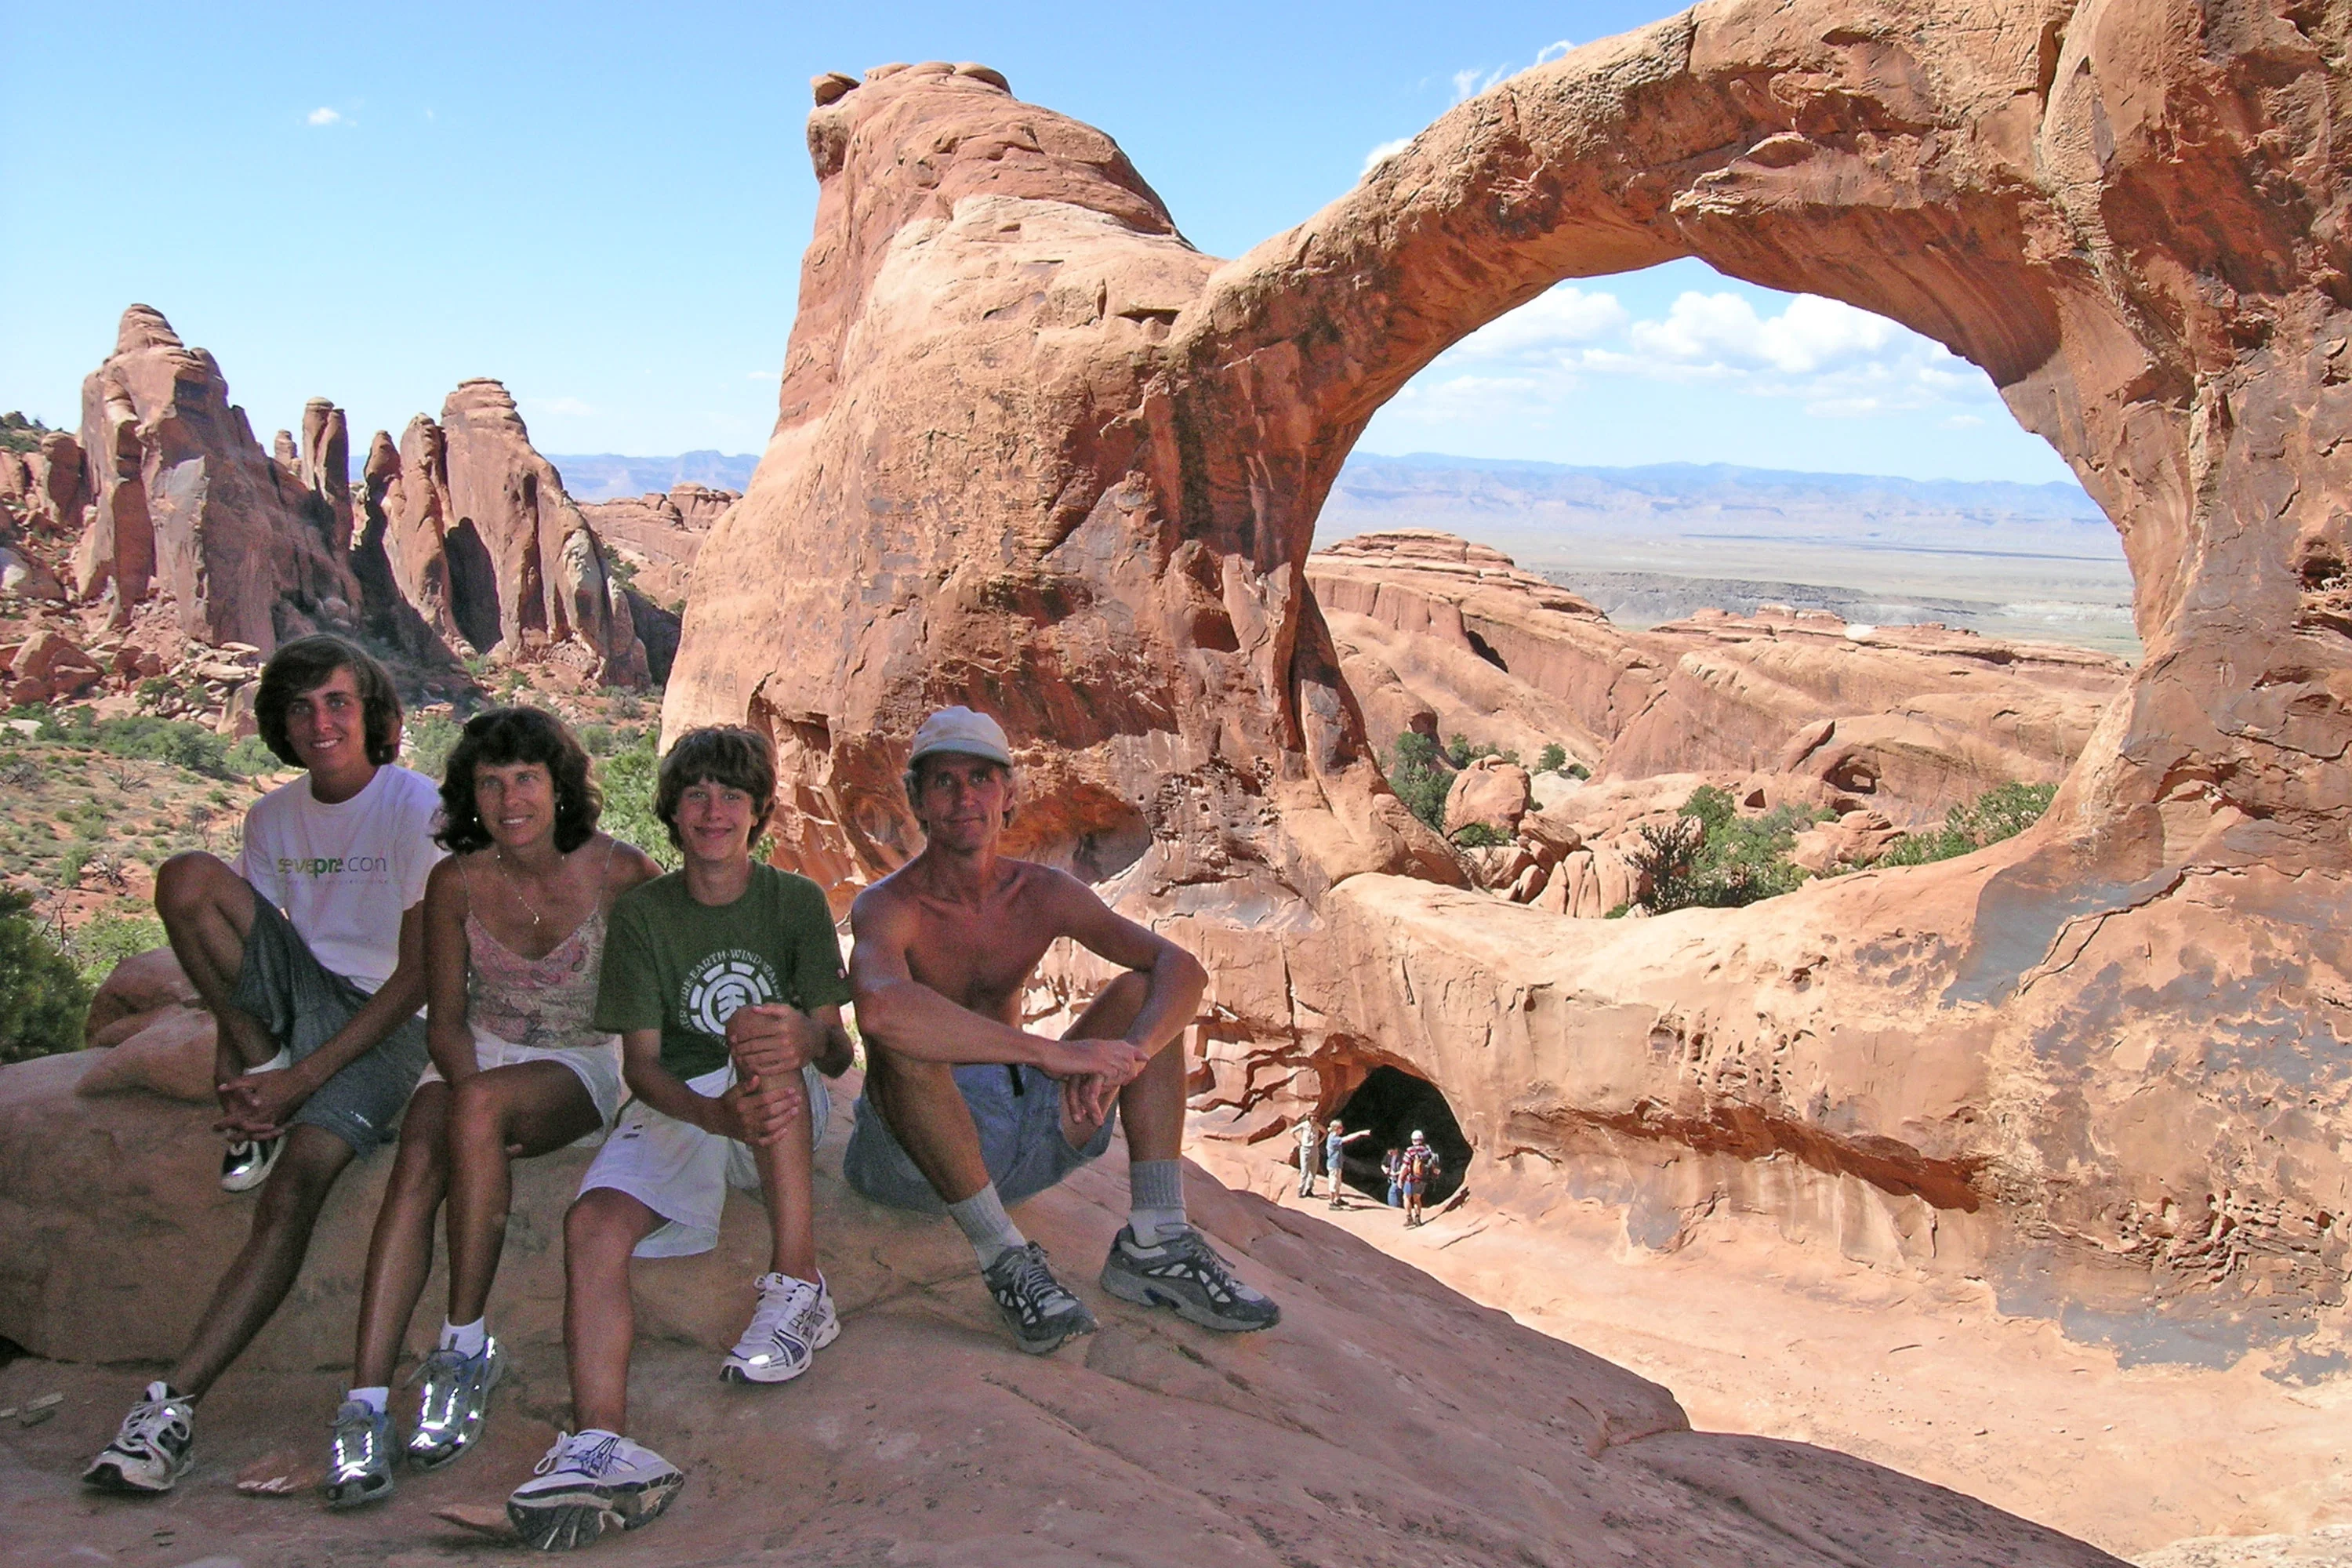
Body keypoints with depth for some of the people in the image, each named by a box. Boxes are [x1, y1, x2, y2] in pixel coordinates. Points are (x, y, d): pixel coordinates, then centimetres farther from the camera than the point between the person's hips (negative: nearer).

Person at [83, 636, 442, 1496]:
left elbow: (420, 976, -12)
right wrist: (235, 1077, -10)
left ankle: (175, 1402, -26)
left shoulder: (419, 808, -8)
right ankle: (261, 1094, -10)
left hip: (383, 1028, -5)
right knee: (188, 878, -19)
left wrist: (303, 1079, -17)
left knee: (293, 1186, -30)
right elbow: (239, 953, 9)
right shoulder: (273, 817, 10)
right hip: (291, 1002, 5)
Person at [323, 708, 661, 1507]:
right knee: (419, 1158, -29)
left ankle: (466, 1348, -24)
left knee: (478, 1106, -35)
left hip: (579, 1067, -2)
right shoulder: (456, 883, -3)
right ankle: (364, 1402, -33)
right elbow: (446, 1019, 0)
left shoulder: (615, 871, -11)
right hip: (477, 1054, 3)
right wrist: (468, 1094, -21)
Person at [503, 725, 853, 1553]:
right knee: (593, 1222, -29)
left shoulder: (796, 900, 3)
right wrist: (720, 1116, -29)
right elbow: (642, 1063, -6)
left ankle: (798, 1292, -29)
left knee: (767, 1053, -35)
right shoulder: (642, 913, 4)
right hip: (675, 1110, 1)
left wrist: (806, 1036, -33)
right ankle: (603, 1447, -43)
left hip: (785, 1112, -1)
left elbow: (834, 1051, -4)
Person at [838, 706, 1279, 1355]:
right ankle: (1002, 1255, -27)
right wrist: (1052, 1053, -42)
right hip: (917, 1151, -5)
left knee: (1143, 994, -8)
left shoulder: (1043, 893, -1)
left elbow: (1183, 969, -11)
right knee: (902, 1040, -35)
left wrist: (1128, 1051, -34)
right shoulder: (888, 907, -17)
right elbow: (878, 1007, -42)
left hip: (1023, 1125, 5)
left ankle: (1153, 1244, -16)